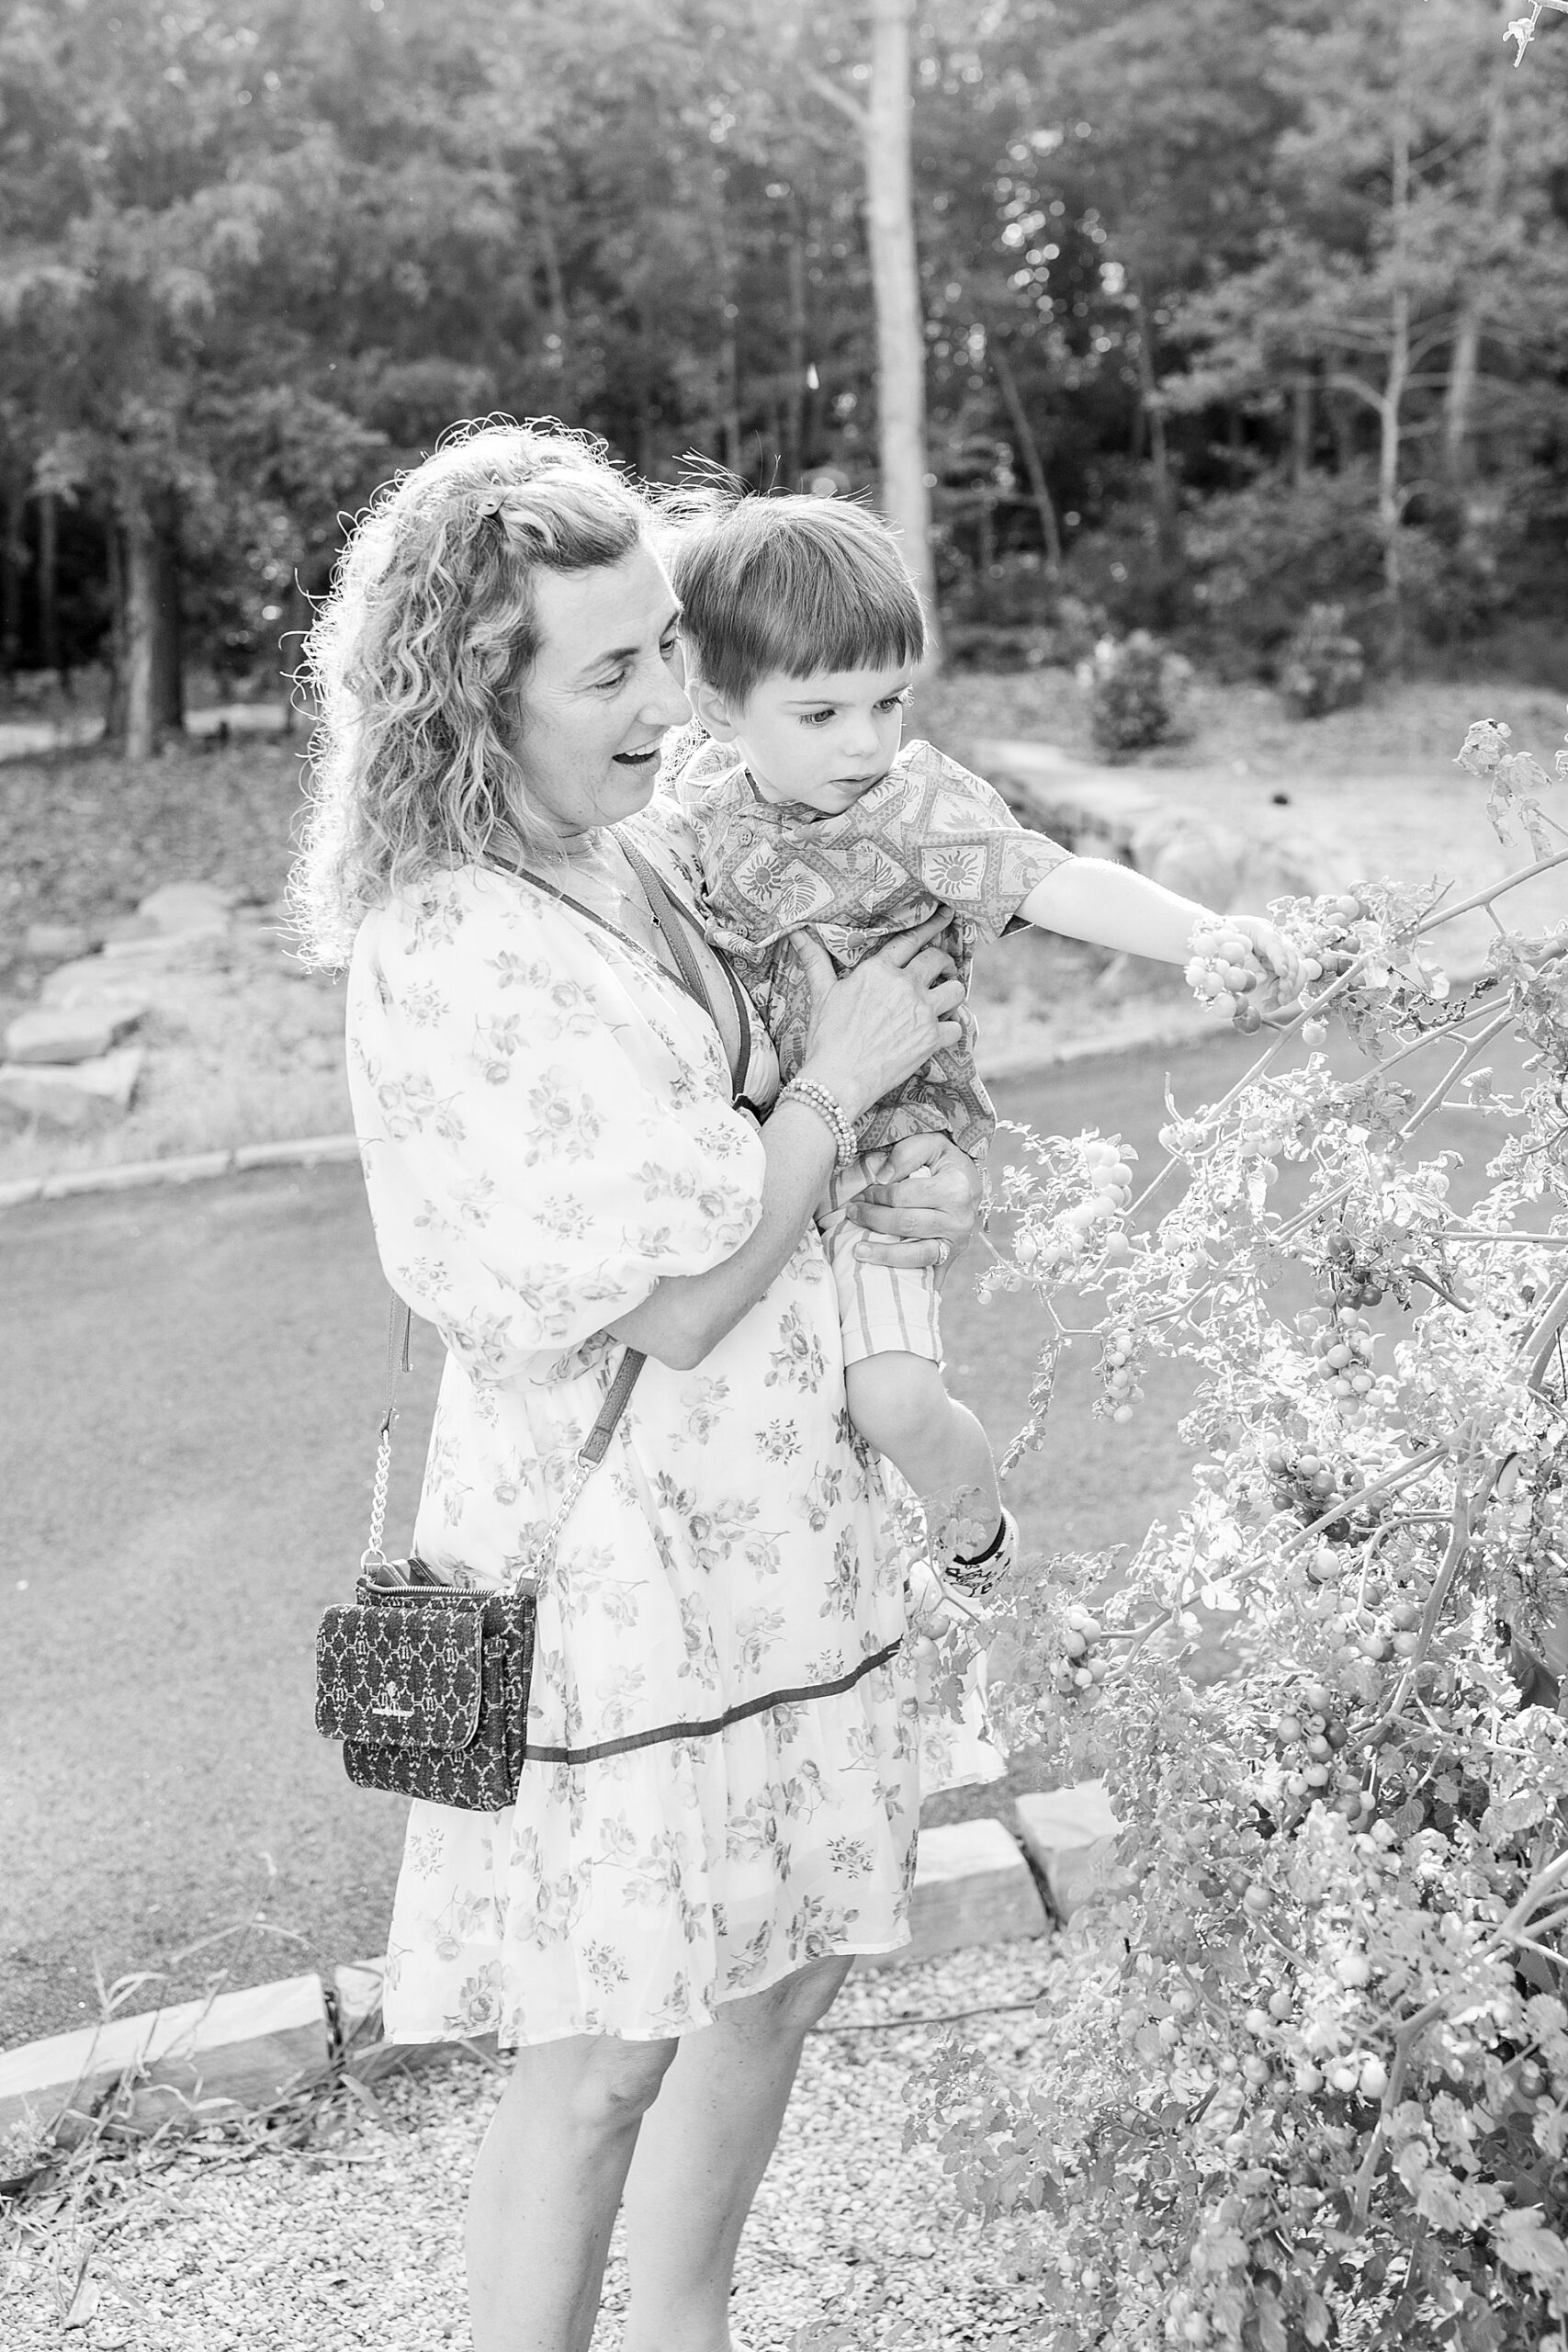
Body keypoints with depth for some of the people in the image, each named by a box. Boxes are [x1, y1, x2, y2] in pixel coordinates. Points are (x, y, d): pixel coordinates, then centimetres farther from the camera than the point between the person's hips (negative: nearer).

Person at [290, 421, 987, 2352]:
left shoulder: (655, 853, 3)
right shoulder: (447, 960, -22)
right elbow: (671, 1306, -22)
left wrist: (918, 1178, -5)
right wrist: (832, 1085, -13)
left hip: (783, 1513, 8)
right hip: (617, 1550, -8)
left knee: (782, 1971, 20)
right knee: (606, 2047, 6)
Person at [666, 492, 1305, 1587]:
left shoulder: (920, 806, -19)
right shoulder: (704, 785, -5)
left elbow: (1059, 882, -31)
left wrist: (1203, 932, -43)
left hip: (888, 1135, -5)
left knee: (894, 1401, -17)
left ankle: (976, 1529, 17)